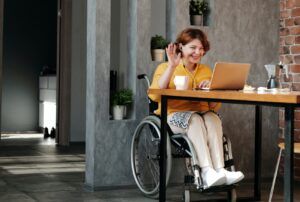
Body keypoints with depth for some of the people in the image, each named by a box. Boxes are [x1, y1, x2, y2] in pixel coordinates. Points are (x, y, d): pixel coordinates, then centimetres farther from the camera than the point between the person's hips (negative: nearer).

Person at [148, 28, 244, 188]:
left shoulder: (206, 70, 20)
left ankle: (220, 170, -43)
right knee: (195, 119, -34)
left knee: (212, 118, -30)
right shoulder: (165, 68, 9)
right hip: (174, 116, -3)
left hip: (202, 114, 3)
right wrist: (172, 67, -13)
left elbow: (215, 107, 16)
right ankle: (207, 171, -45)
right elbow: (154, 95, -11)